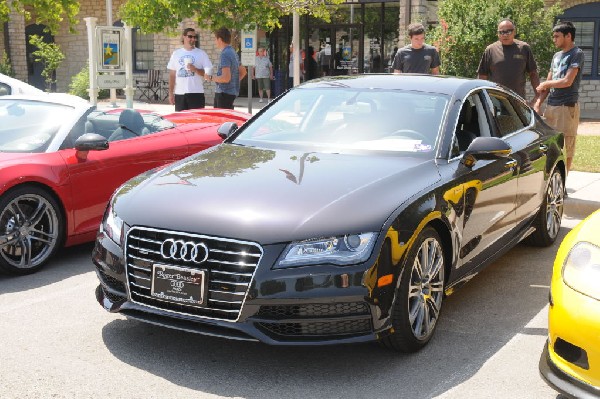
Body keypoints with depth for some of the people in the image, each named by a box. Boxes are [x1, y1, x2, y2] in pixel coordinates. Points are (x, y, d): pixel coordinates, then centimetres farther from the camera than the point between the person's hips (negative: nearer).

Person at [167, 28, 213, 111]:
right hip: (179, 94, 3)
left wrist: (195, 70, -17)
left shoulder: (201, 53, 3)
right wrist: (171, 93, 7)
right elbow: (172, 75, 12)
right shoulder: (176, 54, 11)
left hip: (196, 93, -2)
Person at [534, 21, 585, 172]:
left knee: (565, 147, -3)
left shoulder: (576, 54, -6)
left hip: (567, 107, -8)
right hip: (551, 106, 8)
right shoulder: (557, 56, 18)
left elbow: (567, 81, -15)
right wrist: (538, 102, 7)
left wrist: (545, 84, -1)